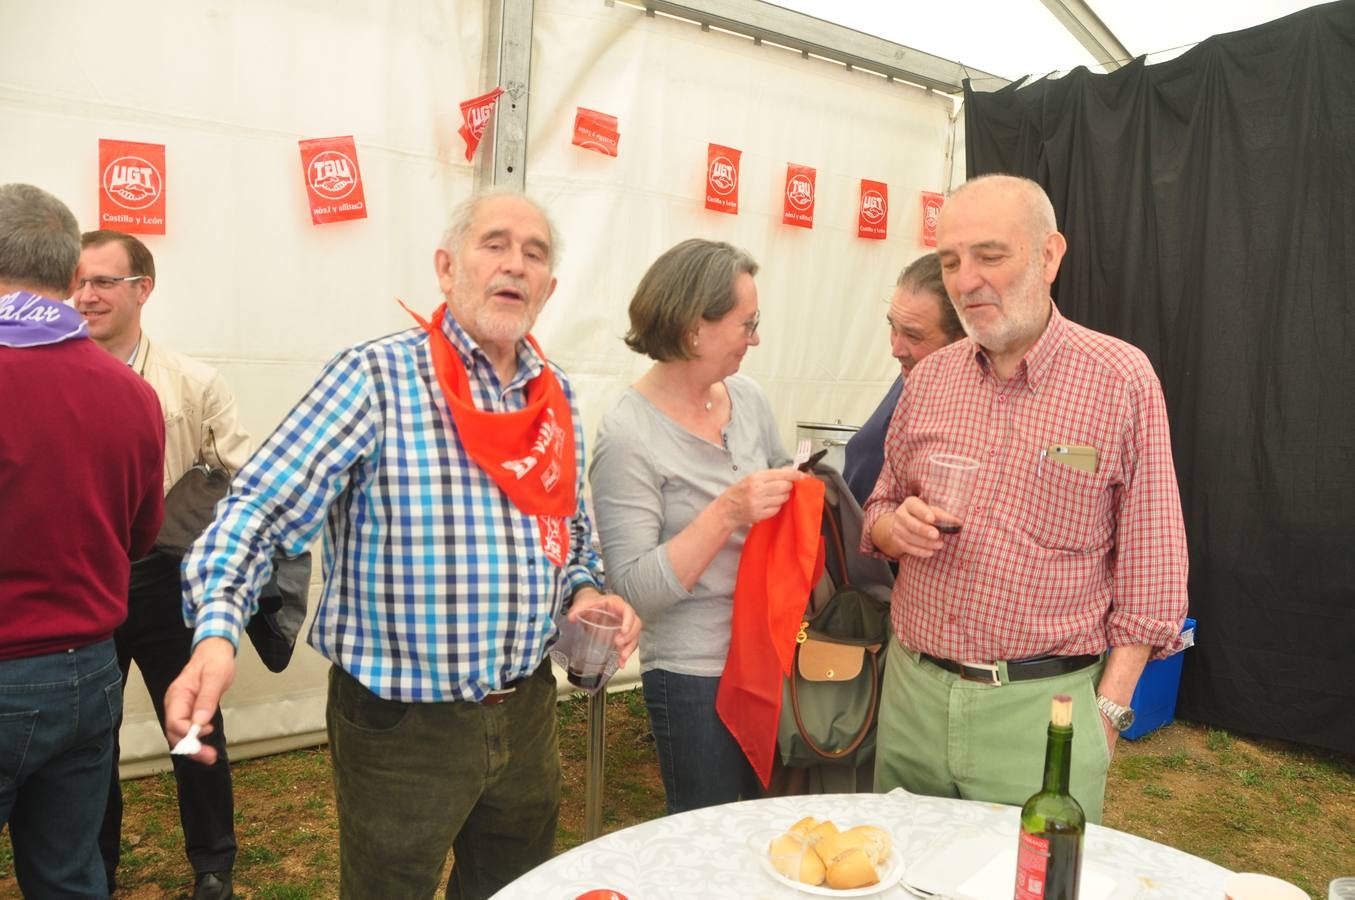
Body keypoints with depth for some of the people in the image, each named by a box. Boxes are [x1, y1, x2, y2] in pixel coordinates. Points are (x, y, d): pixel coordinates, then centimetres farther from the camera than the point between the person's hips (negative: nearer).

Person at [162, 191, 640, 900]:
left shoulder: (558, 399, 6)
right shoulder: (377, 377, -13)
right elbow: (263, 509, -19)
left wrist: (583, 591, -1)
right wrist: (217, 631, -34)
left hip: (527, 711, 6)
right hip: (401, 726, -5)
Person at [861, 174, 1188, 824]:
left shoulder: (1122, 379, -7)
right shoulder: (928, 378, 5)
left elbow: (1150, 569, -5)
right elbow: (878, 509, 16)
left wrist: (1109, 708, -7)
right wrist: (895, 527, -7)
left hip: (1041, 707, -4)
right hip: (912, 692, 4)